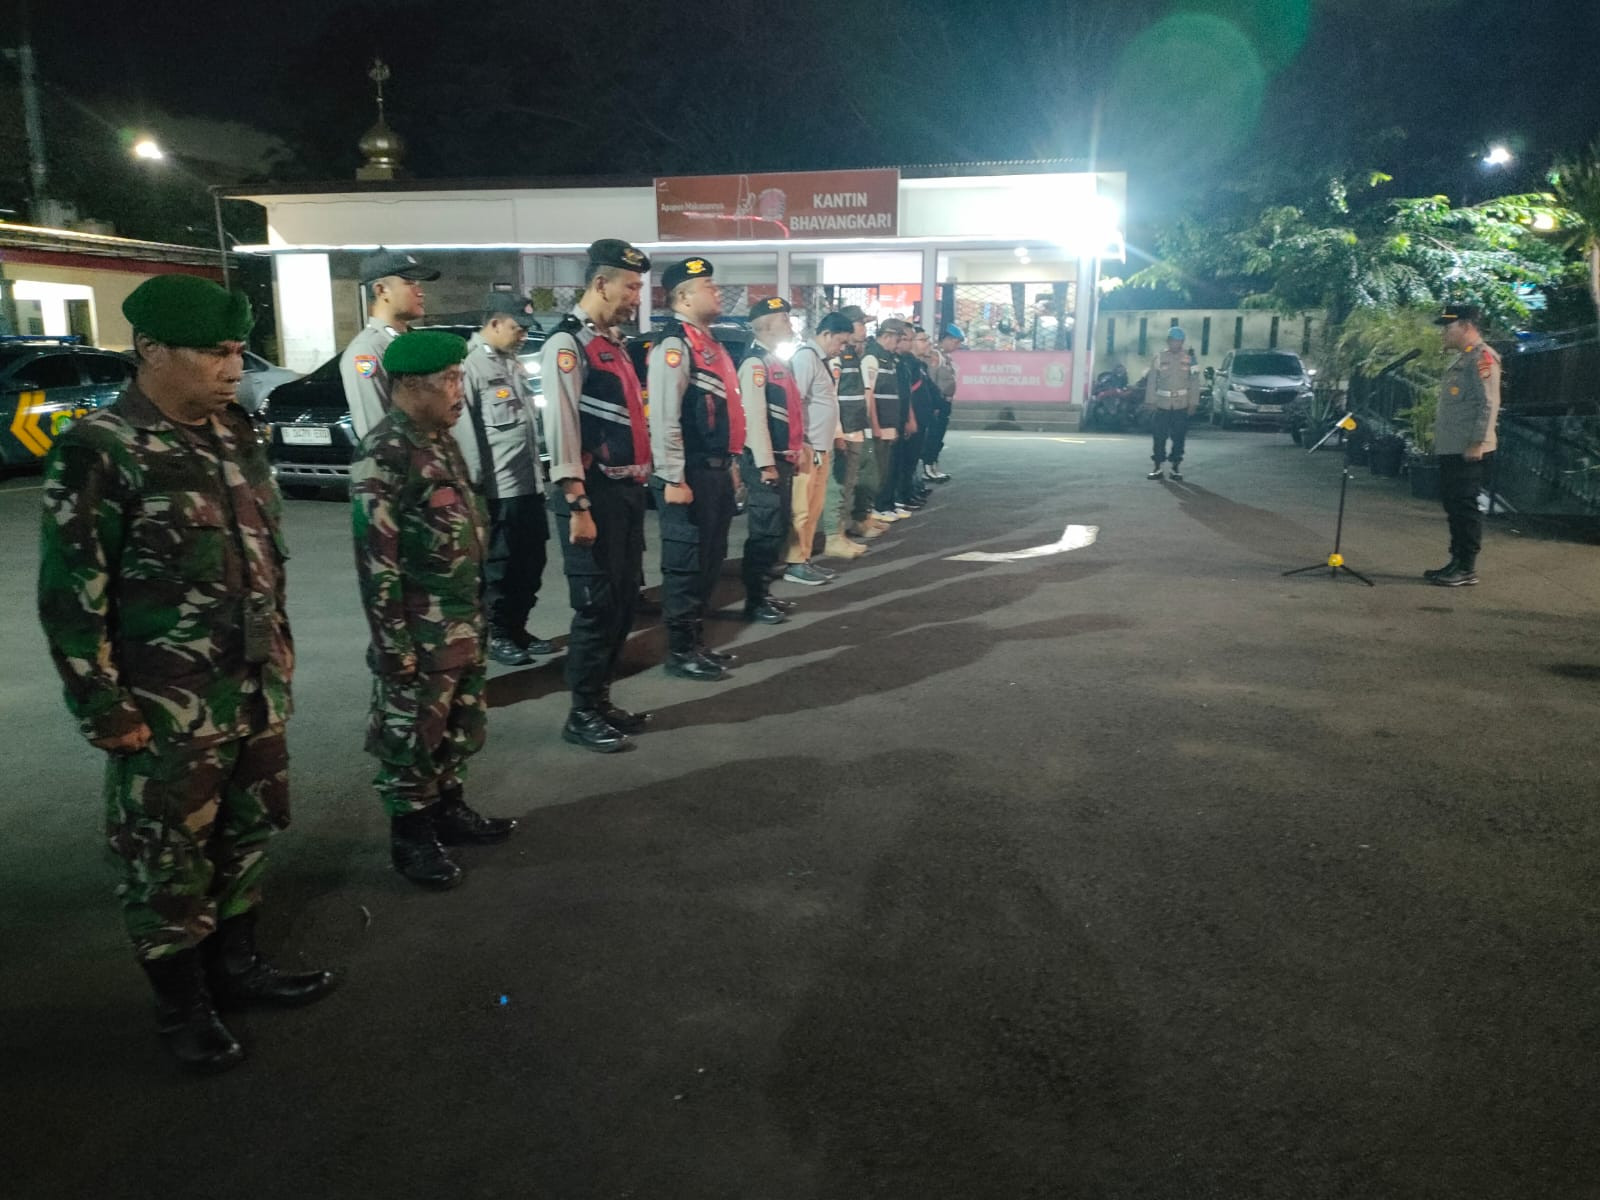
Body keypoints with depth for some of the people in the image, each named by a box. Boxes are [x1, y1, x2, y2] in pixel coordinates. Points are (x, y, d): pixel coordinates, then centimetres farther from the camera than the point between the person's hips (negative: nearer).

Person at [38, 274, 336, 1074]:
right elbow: (70, 593, -15)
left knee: (247, 834, 19)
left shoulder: (234, 434, 6)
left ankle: (234, 964, 38)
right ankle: (182, 1005, 26)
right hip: (167, 708, -7)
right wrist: (103, 708, -14)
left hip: (257, 689, 7)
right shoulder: (99, 451, -15)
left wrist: (279, 649, 17)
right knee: (168, 859, 8)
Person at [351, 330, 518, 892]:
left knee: (460, 727, 20)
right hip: (419, 632, -9)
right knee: (411, 736, 6)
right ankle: (411, 838, 20)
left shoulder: (441, 439, 10)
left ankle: (451, 811, 37)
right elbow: (375, 557, -20)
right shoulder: (384, 454, -18)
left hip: (463, 620, 9)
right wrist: (392, 642, -19)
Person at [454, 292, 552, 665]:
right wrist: (474, 481, -16)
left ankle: (518, 628, 26)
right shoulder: (470, 364, -12)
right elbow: (463, 427, -16)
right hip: (498, 490, -8)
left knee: (532, 561, 13)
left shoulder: (512, 364, 17)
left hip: (529, 485, 8)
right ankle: (498, 635, 16)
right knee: (501, 565, 3)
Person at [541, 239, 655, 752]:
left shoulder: (612, 340, 16)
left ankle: (601, 698, 27)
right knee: (597, 604, -2)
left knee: (626, 599, 14)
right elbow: (562, 429, -18)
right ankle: (582, 715, 11)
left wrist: (641, 480, 17)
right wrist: (578, 507, -22)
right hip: (595, 493, -9)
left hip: (628, 489, 9)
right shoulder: (567, 344, -12)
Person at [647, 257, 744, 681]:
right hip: (691, 474, -10)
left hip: (715, 470, 10)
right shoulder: (674, 345, -14)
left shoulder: (708, 342, 17)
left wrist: (729, 465, 22)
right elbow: (664, 418, -21)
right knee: (686, 563, -1)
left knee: (710, 560, 16)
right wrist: (673, 478, -23)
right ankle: (680, 652, 8)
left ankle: (696, 641, 28)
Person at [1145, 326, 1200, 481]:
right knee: (1159, 436, 0)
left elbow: (1194, 382, 3)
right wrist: (1151, 401, -4)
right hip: (1162, 404, 0)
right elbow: (1151, 381, 2)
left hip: (1181, 405, 0)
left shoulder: (1188, 359, 3)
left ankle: (1176, 468, 11)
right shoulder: (1159, 358, 3)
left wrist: (1192, 403, -3)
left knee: (1179, 438, 3)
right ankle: (1157, 468, 8)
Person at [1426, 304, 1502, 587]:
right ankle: (1457, 562, 21)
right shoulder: (1460, 359, 19)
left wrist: (1476, 443, -22)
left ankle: (1467, 569, -1)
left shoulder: (1482, 357, -12)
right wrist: (1438, 435, 20)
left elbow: (1489, 404, -19)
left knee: (1465, 507, -6)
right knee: (1453, 507, 13)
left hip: (1468, 451, -10)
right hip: (1451, 449, 10)